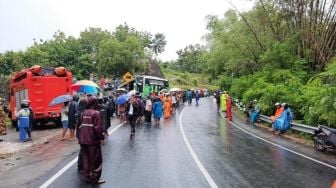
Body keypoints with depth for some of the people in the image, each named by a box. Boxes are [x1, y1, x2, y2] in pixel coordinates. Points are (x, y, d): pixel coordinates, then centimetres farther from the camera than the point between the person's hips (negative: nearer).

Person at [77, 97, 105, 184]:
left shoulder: (84, 113, 7)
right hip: (93, 140, -6)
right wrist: (101, 137, -7)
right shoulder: (96, 113, -13)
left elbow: (80, 125, 10)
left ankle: (87, 177, 24)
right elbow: (98, 128, -19)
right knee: (95, 159, 6)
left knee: (85, 159, 14)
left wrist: (80, 137, 18)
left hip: (83, 139, 7)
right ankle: (95, 178, 13)